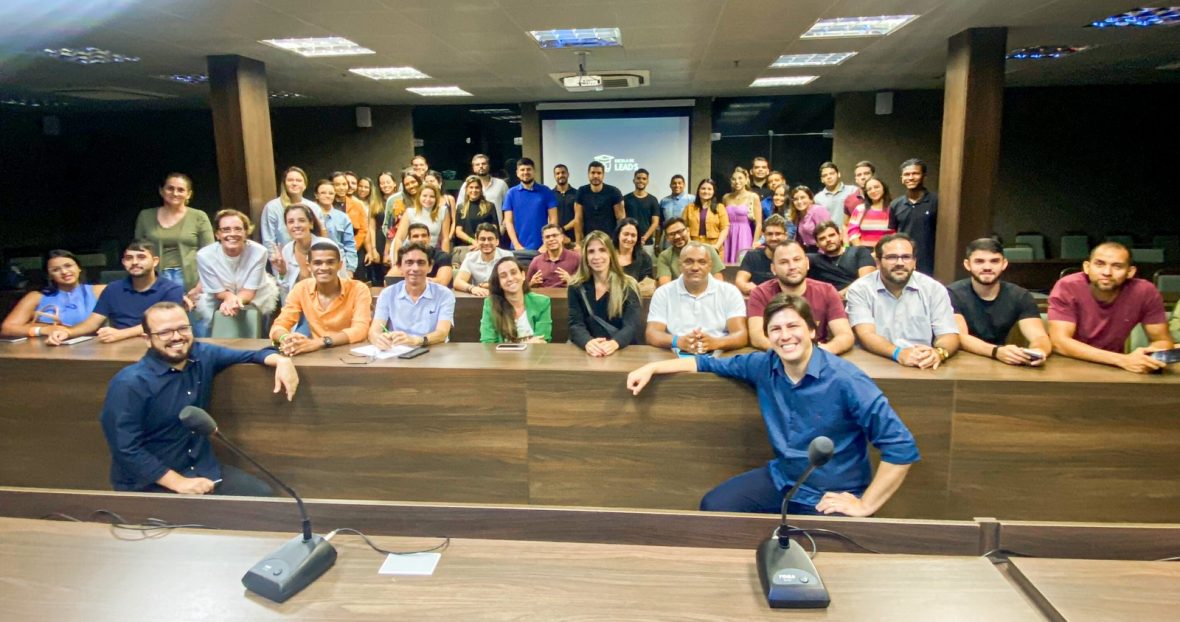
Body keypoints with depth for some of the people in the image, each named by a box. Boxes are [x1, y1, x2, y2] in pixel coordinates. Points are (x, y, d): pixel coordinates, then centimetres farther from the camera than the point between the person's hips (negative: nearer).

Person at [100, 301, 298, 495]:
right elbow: (126, 450, -17)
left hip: (203, 469, 6)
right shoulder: (129, 384, -17)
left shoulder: (202, 356, -1)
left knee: (262, 494, -9)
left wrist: (281, 361, -10)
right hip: (149, 484, -6)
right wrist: (179, 483, -21)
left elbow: (248, 354, 12)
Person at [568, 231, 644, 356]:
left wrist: (614, 343, -31)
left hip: (623, 350, -1)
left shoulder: (628, 286, 0)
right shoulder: (576, 287, 3)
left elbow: (632, 326, -10)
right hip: (589, 352, 1)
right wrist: (588, 343, -29)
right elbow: (576, 325, -6)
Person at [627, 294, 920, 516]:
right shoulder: (764, 366, -5)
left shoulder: (845, 381, -22)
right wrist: (652, 368, 2)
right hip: (781, 478, 6)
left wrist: (865, 506, -19)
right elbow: (712, 363, 9)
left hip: (831, 498, -5)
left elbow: (902, 446, -22)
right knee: (712, 507, -4)